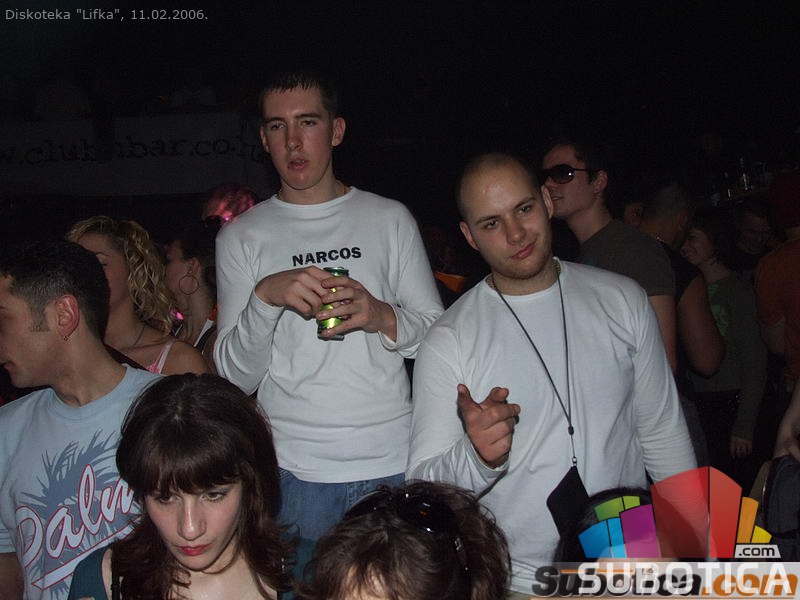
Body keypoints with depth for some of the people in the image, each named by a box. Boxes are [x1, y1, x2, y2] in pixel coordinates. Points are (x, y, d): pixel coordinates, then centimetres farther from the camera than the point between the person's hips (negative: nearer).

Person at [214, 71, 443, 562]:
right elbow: (236, 377, 0)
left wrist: (383, 318, -14)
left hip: (394, 464, 1)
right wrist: (264, 297, -17)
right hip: (294, 470, 0)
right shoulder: (242, 236, 6)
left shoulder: (390, 218, 6)